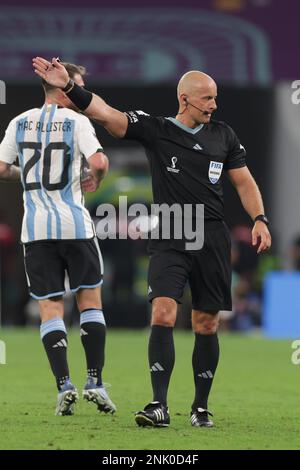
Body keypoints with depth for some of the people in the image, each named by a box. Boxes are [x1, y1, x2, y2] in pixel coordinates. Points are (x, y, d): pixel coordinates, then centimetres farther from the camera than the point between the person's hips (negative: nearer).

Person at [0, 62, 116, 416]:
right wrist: (95, 179, 4)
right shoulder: (76, 122, -4)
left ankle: (64, 385, -8)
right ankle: (95, 383, 2)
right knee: (90, 301, 9)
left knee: (50, 308, 4)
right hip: (75, 224, -2)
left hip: (36, 228, 2)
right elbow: (99, 162, -17)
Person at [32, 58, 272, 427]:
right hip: (168, 240, -2)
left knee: (206, 324, 5)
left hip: (212, 240, 2)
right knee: (163, 313, -17)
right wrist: (68, 87, -22)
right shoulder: (155, 130, 0)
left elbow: (244, 181, 15)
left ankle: (200, 407, 16)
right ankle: (159, 406, -19)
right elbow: (105, 114, -10)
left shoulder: (223, 135, 10)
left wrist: (259, 220, 1)